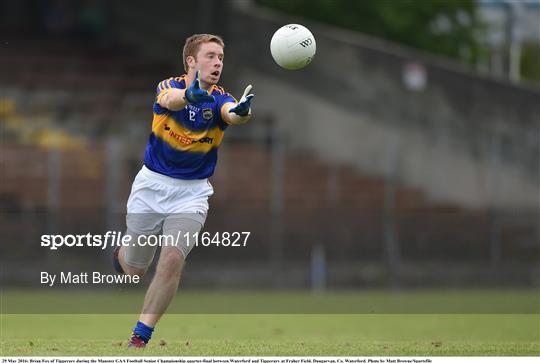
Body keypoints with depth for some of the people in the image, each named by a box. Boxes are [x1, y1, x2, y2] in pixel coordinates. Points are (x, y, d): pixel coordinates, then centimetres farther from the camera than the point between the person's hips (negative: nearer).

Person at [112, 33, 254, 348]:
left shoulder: (219, 99, -8)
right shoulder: (170, 86, -11)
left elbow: (231, 113, -33)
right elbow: (169, 99, -37)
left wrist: (241, 112, -59)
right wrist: (189, 94, -61)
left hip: (191, 193, 0)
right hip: (151, 184, 0)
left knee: (172, 261, -19)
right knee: (135, 269, 11)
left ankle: (141, 337, -8)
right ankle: (122, 254, 49)